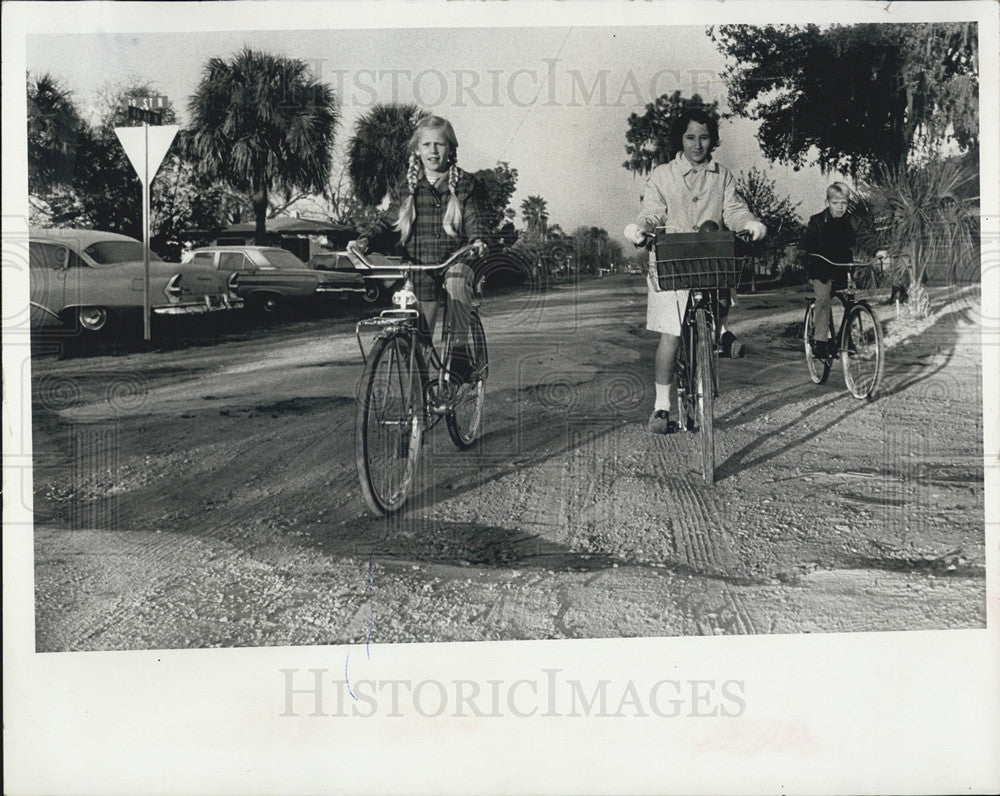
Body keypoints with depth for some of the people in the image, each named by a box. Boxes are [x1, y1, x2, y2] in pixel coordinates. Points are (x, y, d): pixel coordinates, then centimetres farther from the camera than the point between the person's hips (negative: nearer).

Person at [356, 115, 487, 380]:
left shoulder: (462, 182, 5)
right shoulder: (410, 185, 7)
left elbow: (471, 216, -2)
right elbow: (388, 217, 4)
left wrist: (477, 239, -23)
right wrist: (366, 238, -14)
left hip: (454, 258, -1)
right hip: (419, 263, 2)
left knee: (456, 281, -37)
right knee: (420, 334, 2)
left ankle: (460, 348, -30)